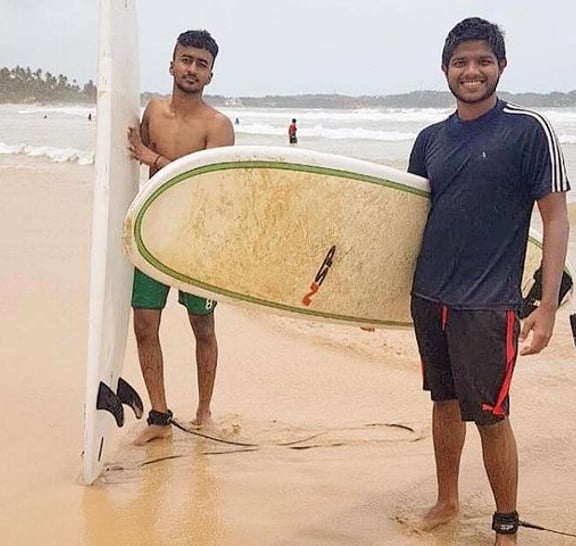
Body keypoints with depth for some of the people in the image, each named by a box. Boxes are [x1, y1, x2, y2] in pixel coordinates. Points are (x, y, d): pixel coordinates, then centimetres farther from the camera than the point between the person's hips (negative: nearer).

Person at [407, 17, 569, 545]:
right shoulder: (431, 139, 8)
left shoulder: (529, 129, -8)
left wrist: (547, 306, -13)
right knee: (444, 402, 16)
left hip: (488, 304, -5)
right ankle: (447, 502, 34)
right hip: (429, 297, 5)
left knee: (489, 415, 0)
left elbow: (555, 217, -8)